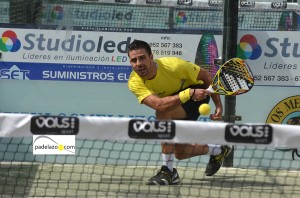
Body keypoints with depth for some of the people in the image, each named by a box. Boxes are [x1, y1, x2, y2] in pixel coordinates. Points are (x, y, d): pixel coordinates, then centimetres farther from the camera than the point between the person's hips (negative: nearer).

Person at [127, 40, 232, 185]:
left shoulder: (173, 65, -32)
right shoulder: (135, 83, -27)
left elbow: (206, 77, -16)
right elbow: (158, 104, -43)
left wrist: (219, 106, -20)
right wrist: (188, 93, -53)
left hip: (198, 95, -5)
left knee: (163, 113, -33)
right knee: (180, 153, 6)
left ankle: (168, 172, -28)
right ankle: (218, 150, 38)